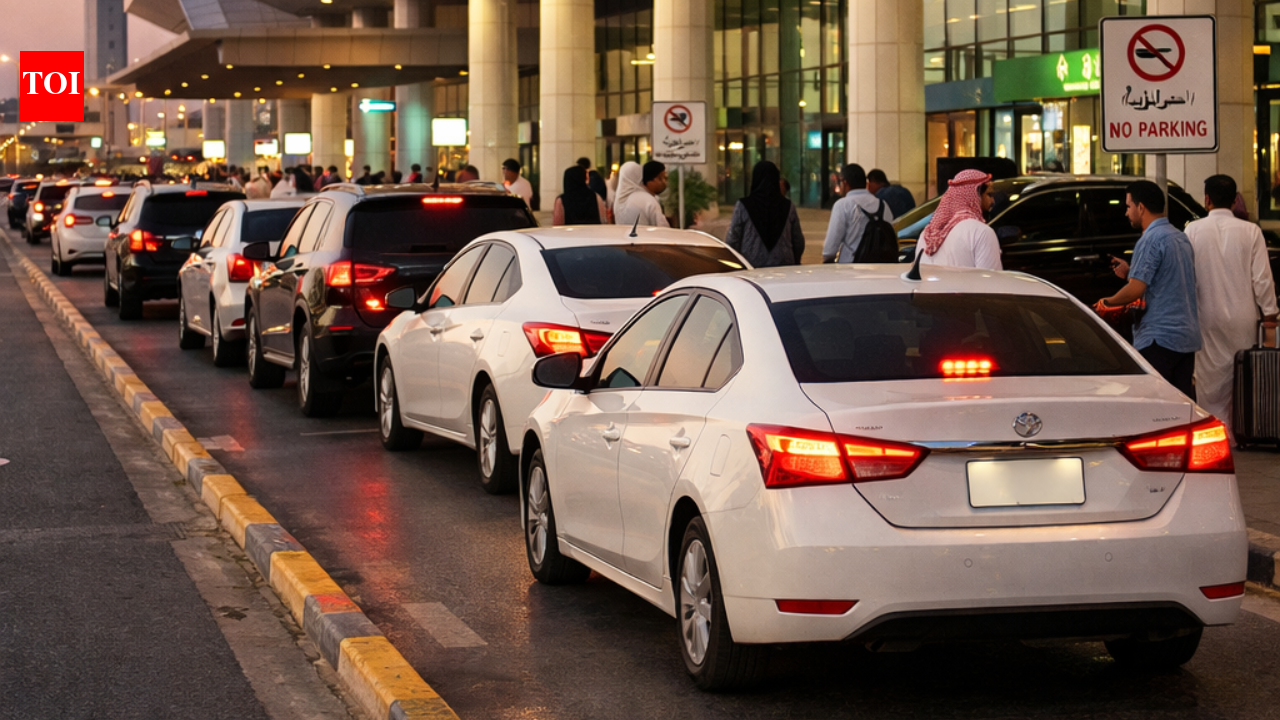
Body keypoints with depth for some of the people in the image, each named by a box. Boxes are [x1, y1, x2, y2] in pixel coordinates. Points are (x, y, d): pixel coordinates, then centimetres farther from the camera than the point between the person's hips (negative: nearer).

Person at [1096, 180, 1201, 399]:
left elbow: (1135, 290, -18)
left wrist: (1107, 302, -1)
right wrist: (1130, 272, 19)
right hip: (1188, 336, 9)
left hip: (1159, 339, -9)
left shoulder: (1150, 240, -12)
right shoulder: (1181, 238, 16)